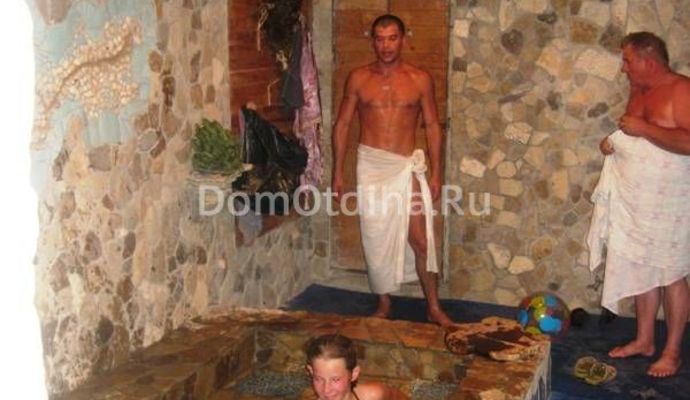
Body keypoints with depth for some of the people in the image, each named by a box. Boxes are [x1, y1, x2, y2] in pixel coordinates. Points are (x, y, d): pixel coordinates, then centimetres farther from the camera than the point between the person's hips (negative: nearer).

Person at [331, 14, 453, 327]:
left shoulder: (420, 79, 0)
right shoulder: (358, 78, 2)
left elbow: (432, 127, 4)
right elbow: (342, 125, 5)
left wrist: (436, 173, 0)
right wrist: (338, 172, 1)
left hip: (407, 166, -1)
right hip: (371, 166, 1)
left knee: (420, 240, -4)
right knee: (377, 240, 7)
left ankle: (434, 308, 9)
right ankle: (384, 304, 23)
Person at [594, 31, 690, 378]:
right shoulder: (638, 91, 10)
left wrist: (643, 129, -23)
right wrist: (615, 141, 4)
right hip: (633, 201, 8)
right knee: (642, 270, 14)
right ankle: (644, 341, 27)